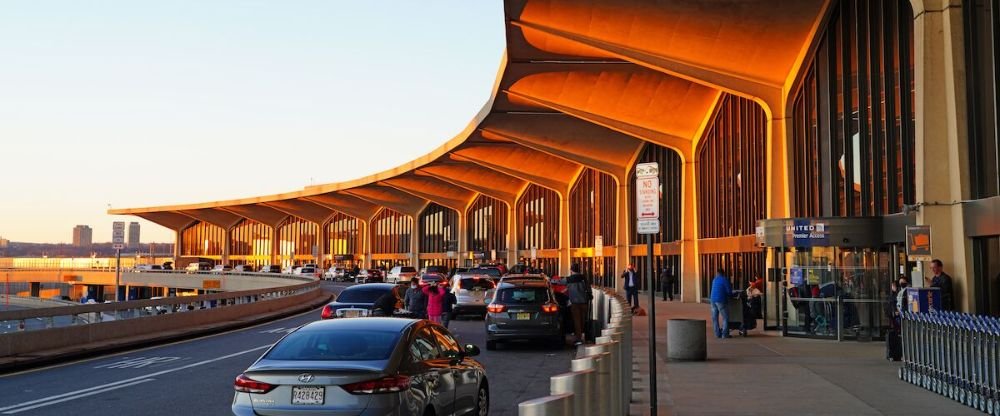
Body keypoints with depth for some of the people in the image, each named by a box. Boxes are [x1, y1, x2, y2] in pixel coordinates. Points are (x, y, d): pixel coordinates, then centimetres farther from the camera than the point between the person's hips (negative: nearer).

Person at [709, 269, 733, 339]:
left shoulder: (714, 280, 16)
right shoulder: (725, 280, -4)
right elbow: (729, 291, -7)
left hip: (713, 300, 6)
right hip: (721, 301, -6)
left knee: (715, 317, 9)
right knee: (725, 317, 0)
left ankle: (717, 333, 8)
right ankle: (724, 334, -6)